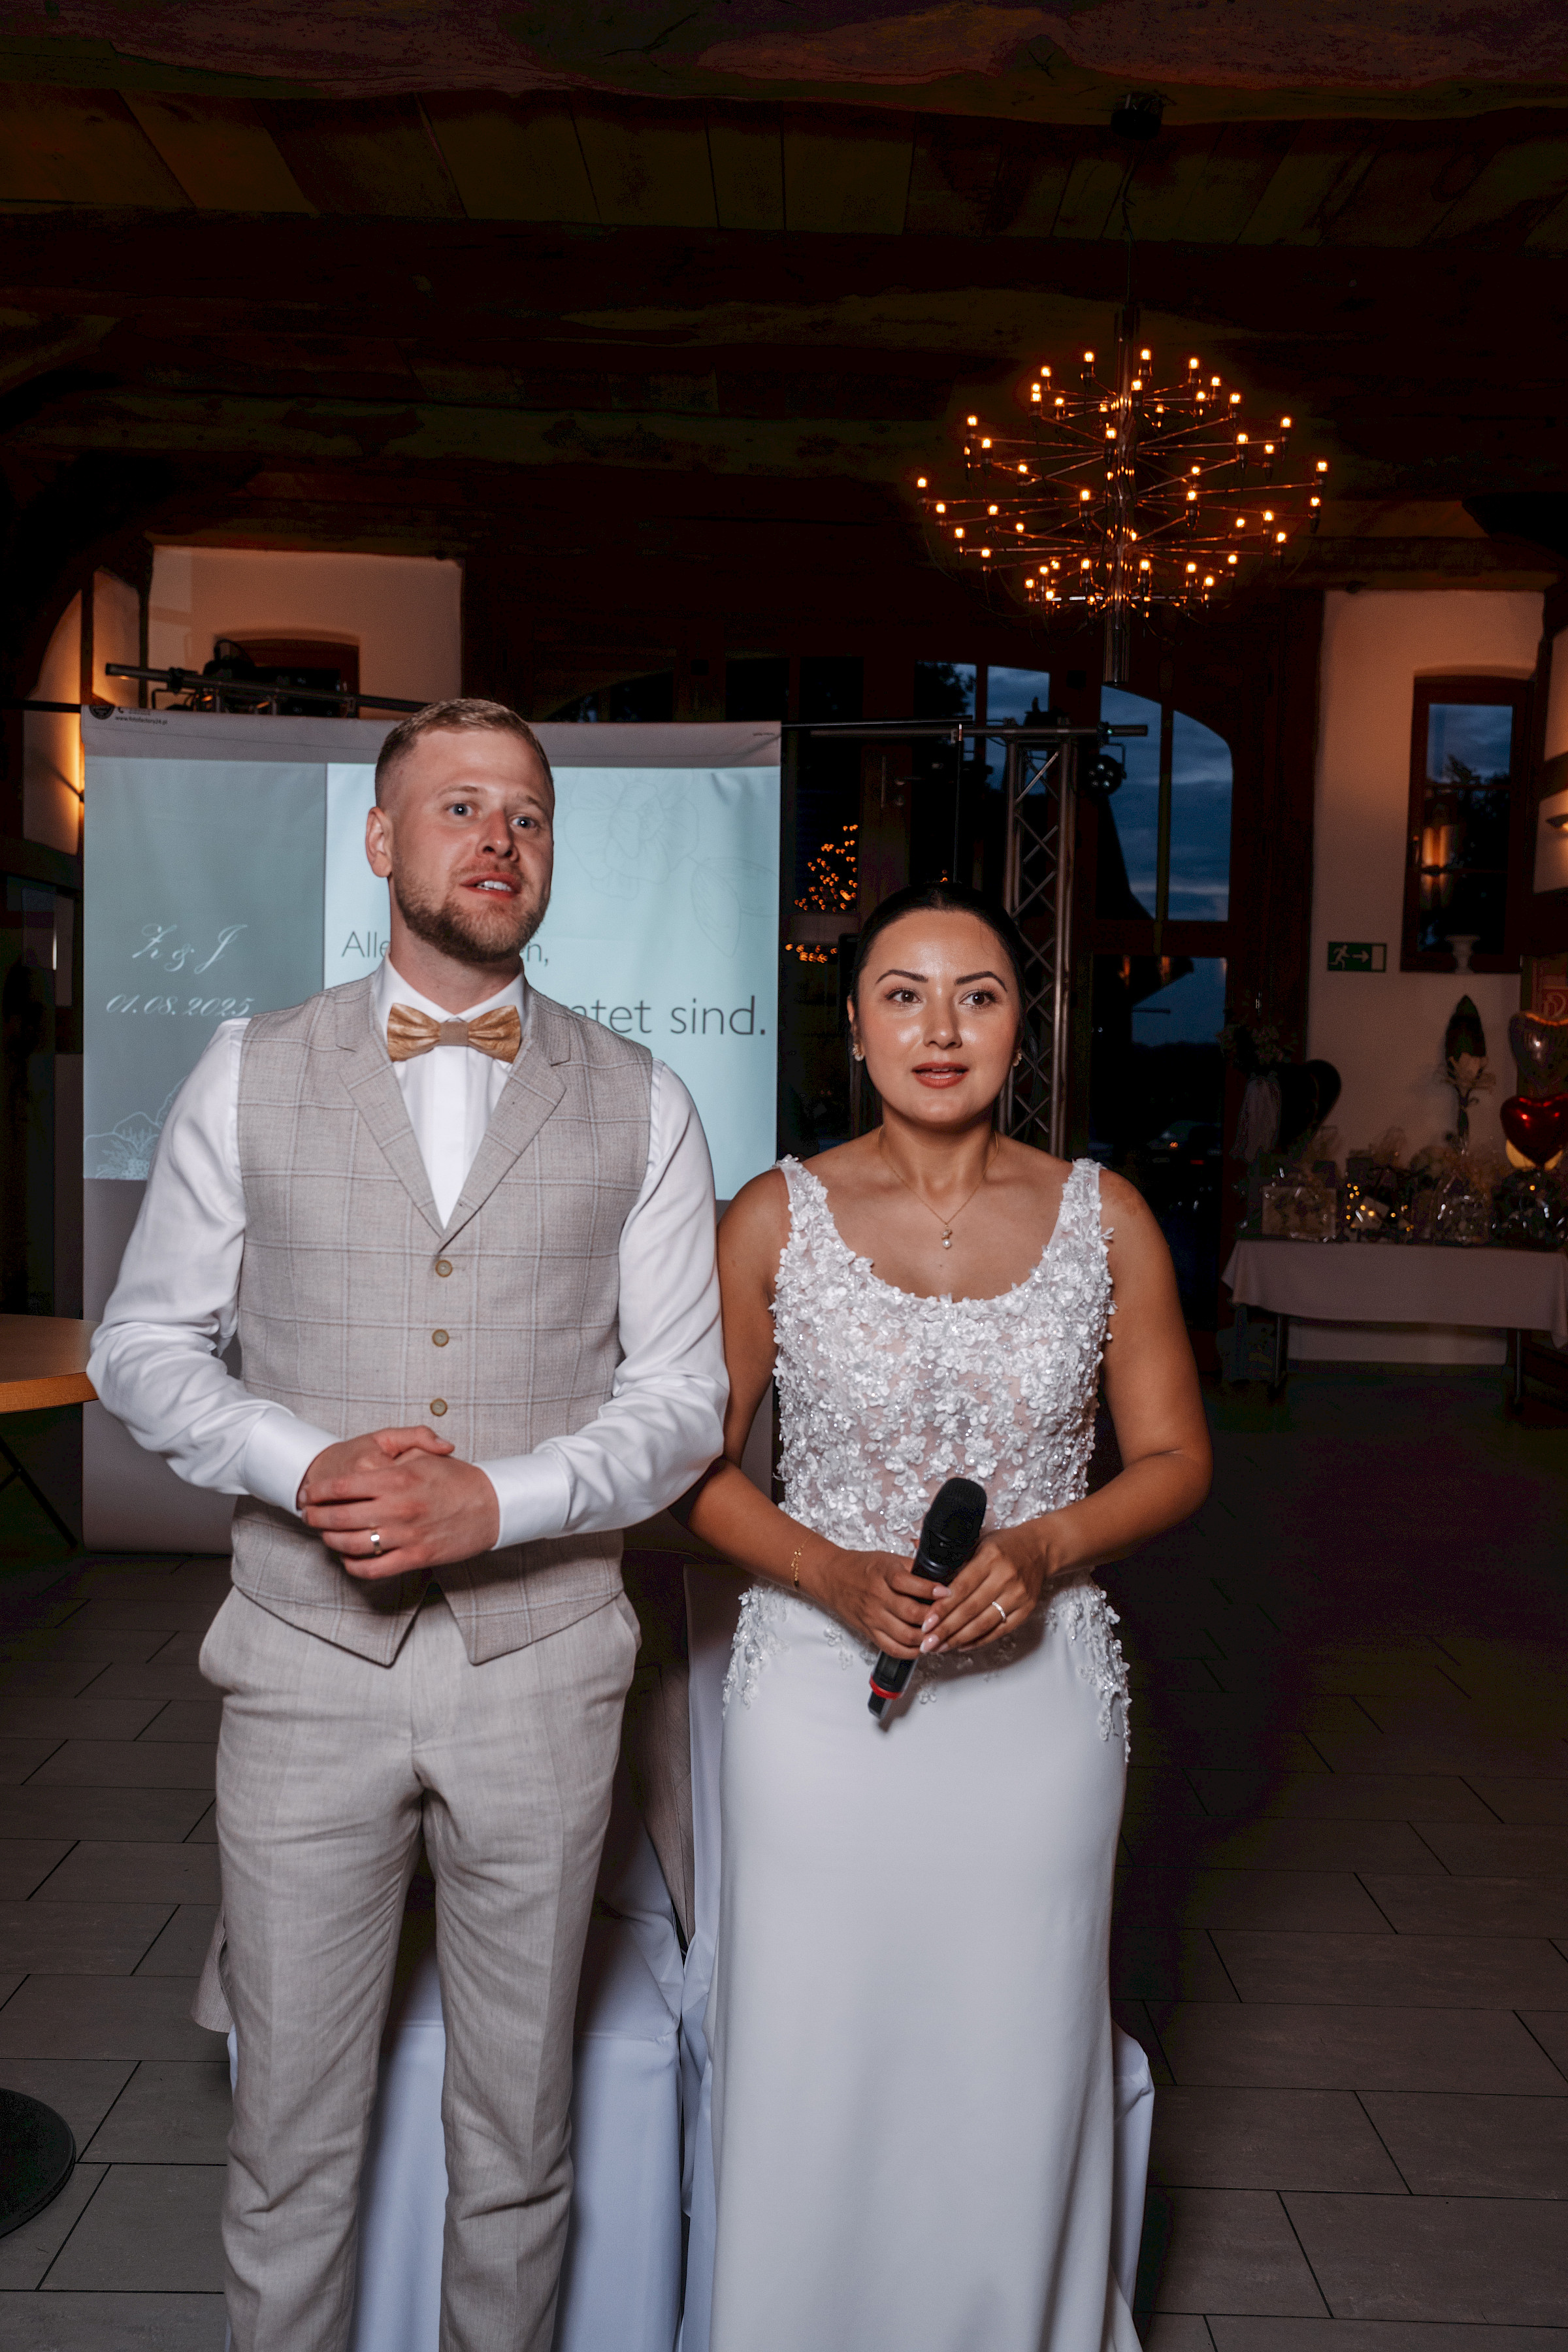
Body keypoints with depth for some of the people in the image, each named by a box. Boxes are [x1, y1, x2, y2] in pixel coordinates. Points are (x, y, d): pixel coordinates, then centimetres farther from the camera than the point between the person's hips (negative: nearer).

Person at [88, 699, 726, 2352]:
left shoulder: (639, 1105, 1)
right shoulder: (250, 1072, 2)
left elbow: (681, 1396, 0)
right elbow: (142, 1346, 4)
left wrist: (492, 1499, -16)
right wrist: (303, 1464, -15)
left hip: (538, 1668, 1)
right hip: (306, 1658, 0)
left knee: (518, 2137, 17)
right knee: (290, 2136, 13)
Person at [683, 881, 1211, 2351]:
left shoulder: (1106, 1219, -1)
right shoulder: (776, 1217, -4)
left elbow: (1172, 1459, 5)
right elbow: (692, 1465, 1)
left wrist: (1041, 1548, -13)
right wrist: (833, 1575, -15)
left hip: (1037, 1692, 1)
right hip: (821, 1688, -1)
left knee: (1016, 2058, 12)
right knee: (812, 2060, 9)